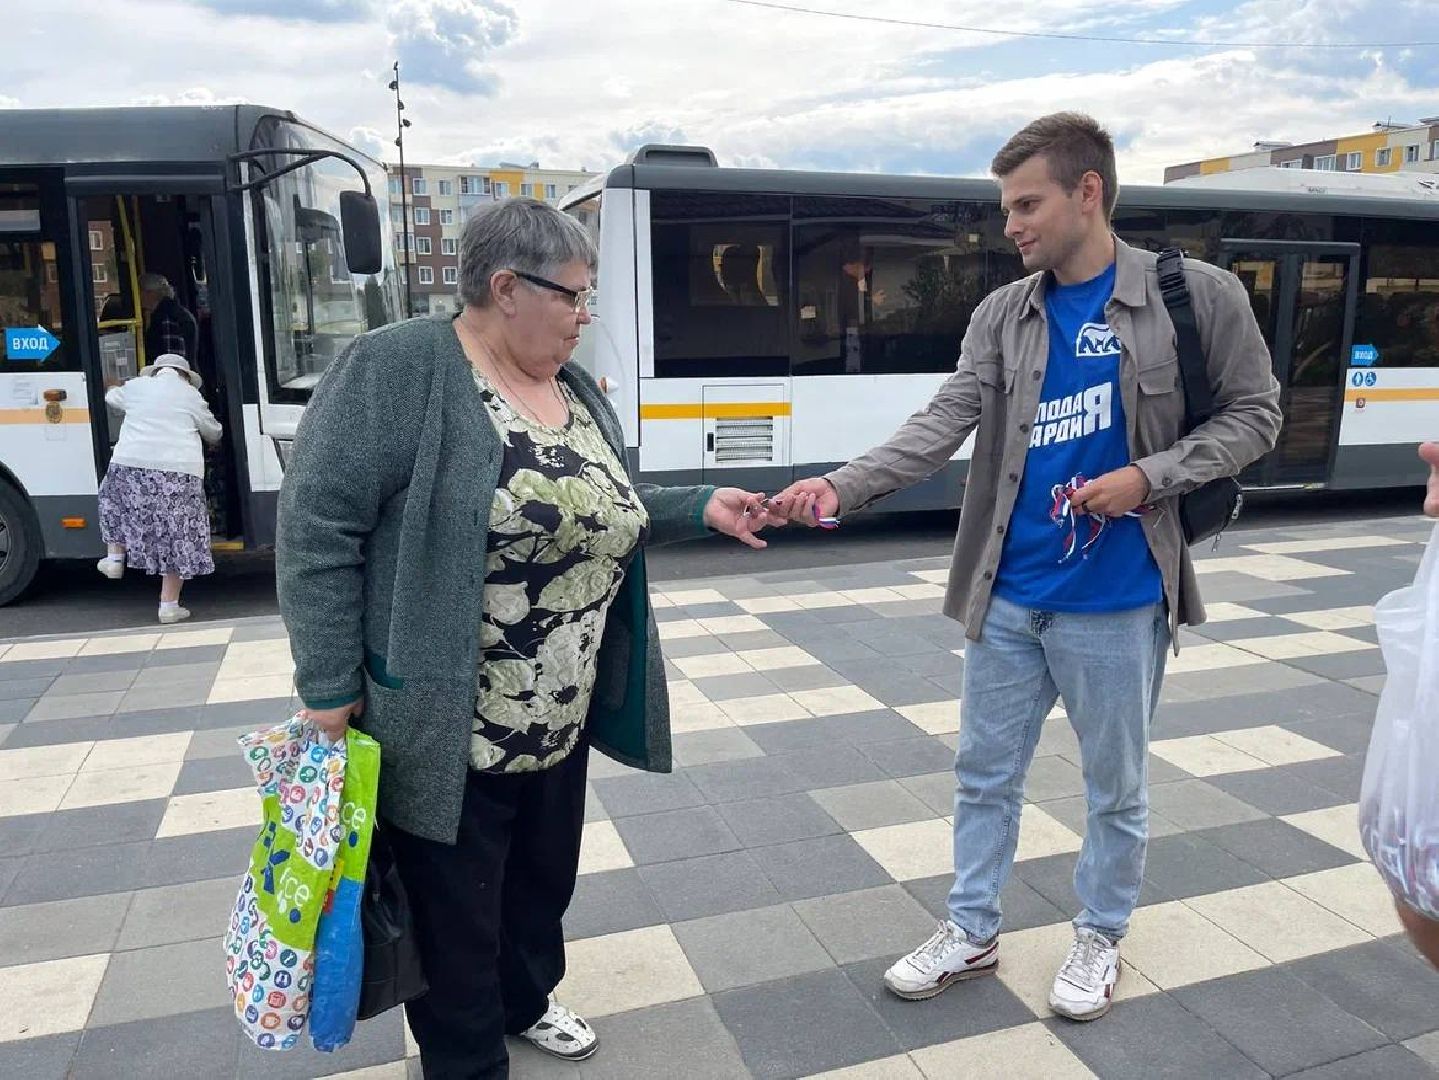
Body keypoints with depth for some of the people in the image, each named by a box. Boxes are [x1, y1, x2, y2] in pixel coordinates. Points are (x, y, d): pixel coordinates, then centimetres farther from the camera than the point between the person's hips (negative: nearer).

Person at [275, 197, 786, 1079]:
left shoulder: (577, 390, 6)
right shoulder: (399, 369, -17)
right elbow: (318, 526, -17)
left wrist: (702, 509, 3)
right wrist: (330, 691, -18)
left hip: (561, 718, 7)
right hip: (448, 727, -7)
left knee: (544, 877, 24)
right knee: (454, 908, 12)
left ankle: (525, 1002, 50)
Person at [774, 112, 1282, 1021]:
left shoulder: (1198, 294, -6)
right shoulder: (1003, 313, 2)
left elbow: (1253, 414, 0)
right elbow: (943, 425, -7)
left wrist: (1150, 478, -15)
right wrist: (842, 486, -21)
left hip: (1116, 602, -3)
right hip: (1008, 597, 3)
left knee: (1117, 786, 14)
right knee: (986, 773, 15)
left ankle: (1101, 938, 38)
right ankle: (972, 933, 34)